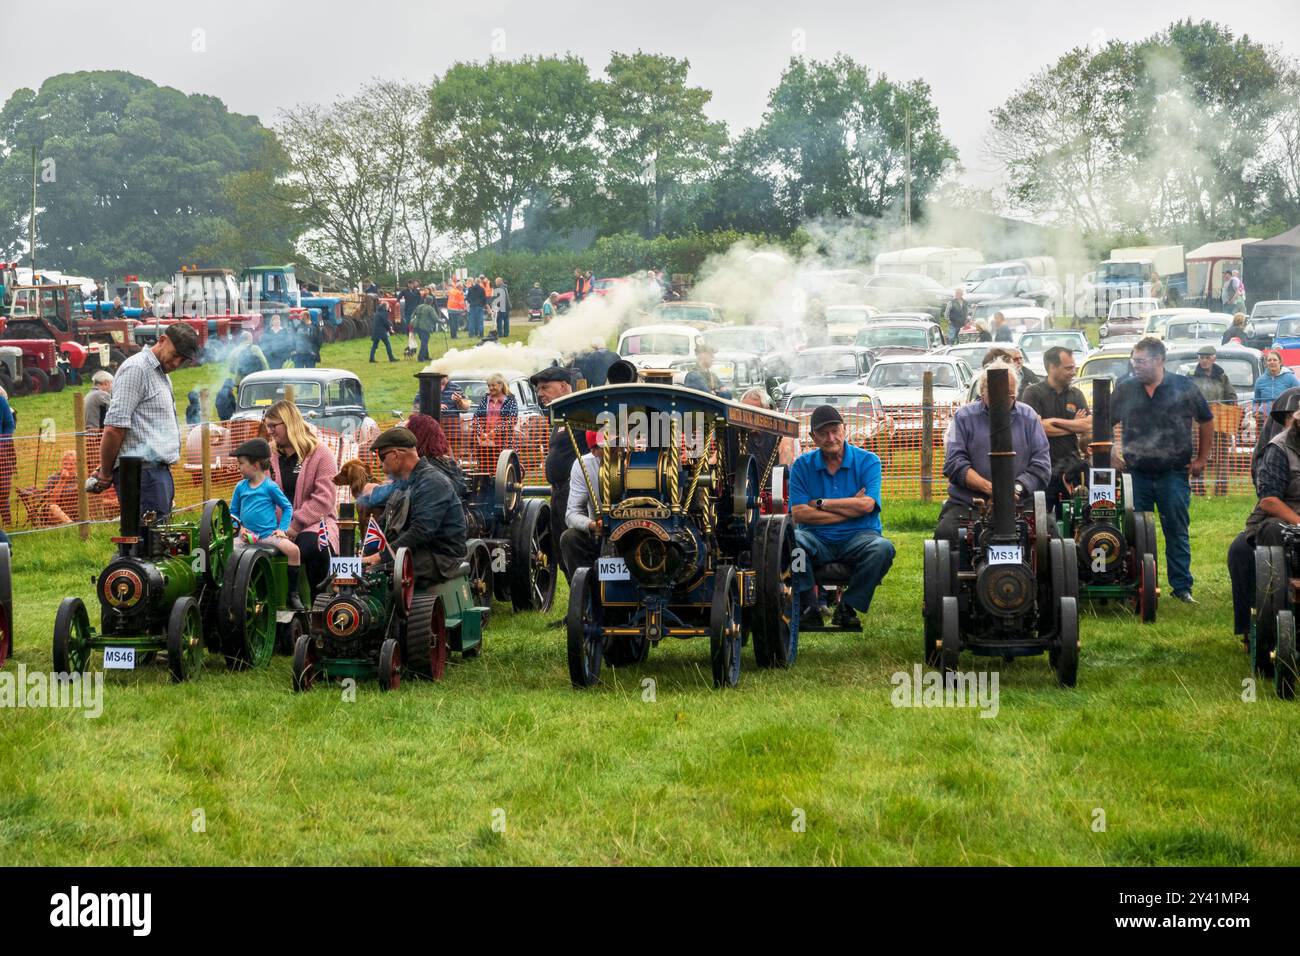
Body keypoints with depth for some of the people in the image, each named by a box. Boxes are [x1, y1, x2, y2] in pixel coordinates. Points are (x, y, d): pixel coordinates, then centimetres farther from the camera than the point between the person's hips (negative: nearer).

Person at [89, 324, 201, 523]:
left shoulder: (162, 375, 24)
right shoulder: (136, 368, -8)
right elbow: (114, 427, -15)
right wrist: (106, 474, -8)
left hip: (160, 469, 10)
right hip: (143, 471, -10)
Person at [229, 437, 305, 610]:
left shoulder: (270, 486, -2)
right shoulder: (241, 487, 9)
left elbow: (287, 507, 5)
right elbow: (233, 511, 16)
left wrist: (282, 529, -5)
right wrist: (240, 526, -2)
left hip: (269, 535, -3)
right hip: (247, 535, 3)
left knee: (293, 549, -25)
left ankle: (293, 594, -12)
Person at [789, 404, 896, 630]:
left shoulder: (867, 461, 2)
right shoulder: (802, 465, 5)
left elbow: (866, 505, -13)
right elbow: (799, 514, -7)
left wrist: (821, 503, -6)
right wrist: (849, 509, -9)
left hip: (858, 537, 0)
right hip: (818, 540, 0)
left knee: (882, 548, -33)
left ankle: (847, 606, -16)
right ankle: (807, 607, -23)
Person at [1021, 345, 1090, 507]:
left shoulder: (1076, 395, 12)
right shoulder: (1033, 393, -2)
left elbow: (1089, 427, 2)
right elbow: (1036, 427, -14)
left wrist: (1056, 421, -8)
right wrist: (1074, 426, -3)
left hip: (1072, 468, 4)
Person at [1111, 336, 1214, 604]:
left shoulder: (1183, 387, 0)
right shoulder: (1125, 389, 4)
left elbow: (1206, 422, 10)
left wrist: (1201, 459, 8)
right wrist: (1112, 450, 0)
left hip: (1174, 474, -2)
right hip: (1136, 474, 2)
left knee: (1177, 532, 2)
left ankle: (1182, 587, 8)